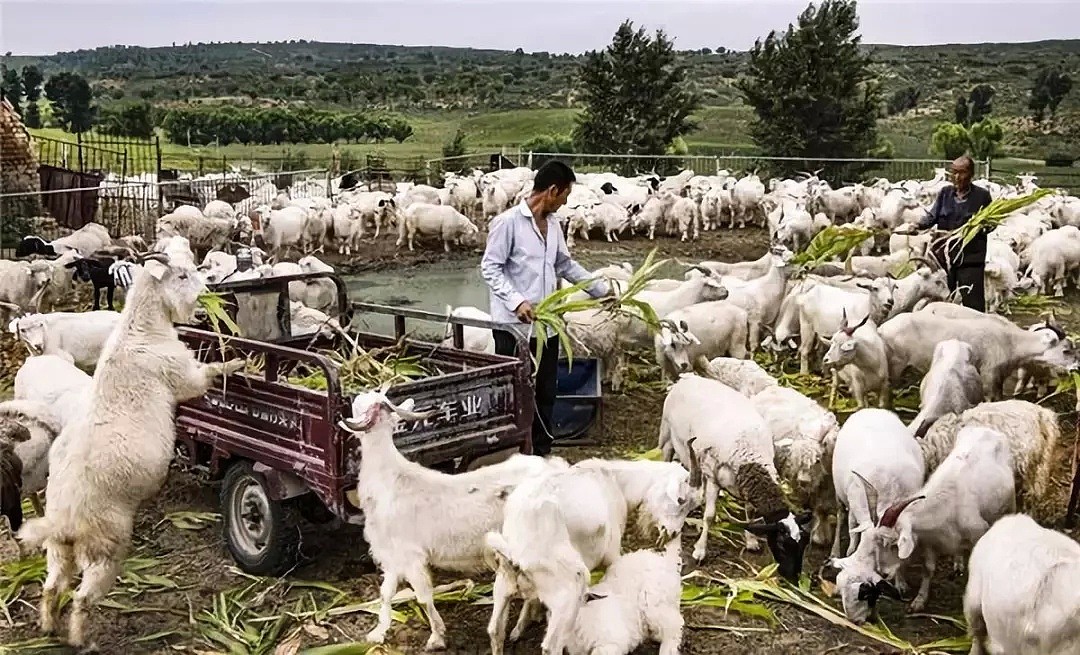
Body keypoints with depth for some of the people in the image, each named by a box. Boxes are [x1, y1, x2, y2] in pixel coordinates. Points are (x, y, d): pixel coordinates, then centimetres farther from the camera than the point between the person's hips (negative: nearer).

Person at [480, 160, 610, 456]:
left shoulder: (553, 224, 11)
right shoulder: (508, 222, -11)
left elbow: (565, 265, 23)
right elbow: (490, 267, -12)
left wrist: (601, 289, 24)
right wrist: (516, 301, -24)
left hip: (546, 325, 7)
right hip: (515, 326, -7)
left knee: (545, 395, 12)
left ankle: (540, 453, 24)